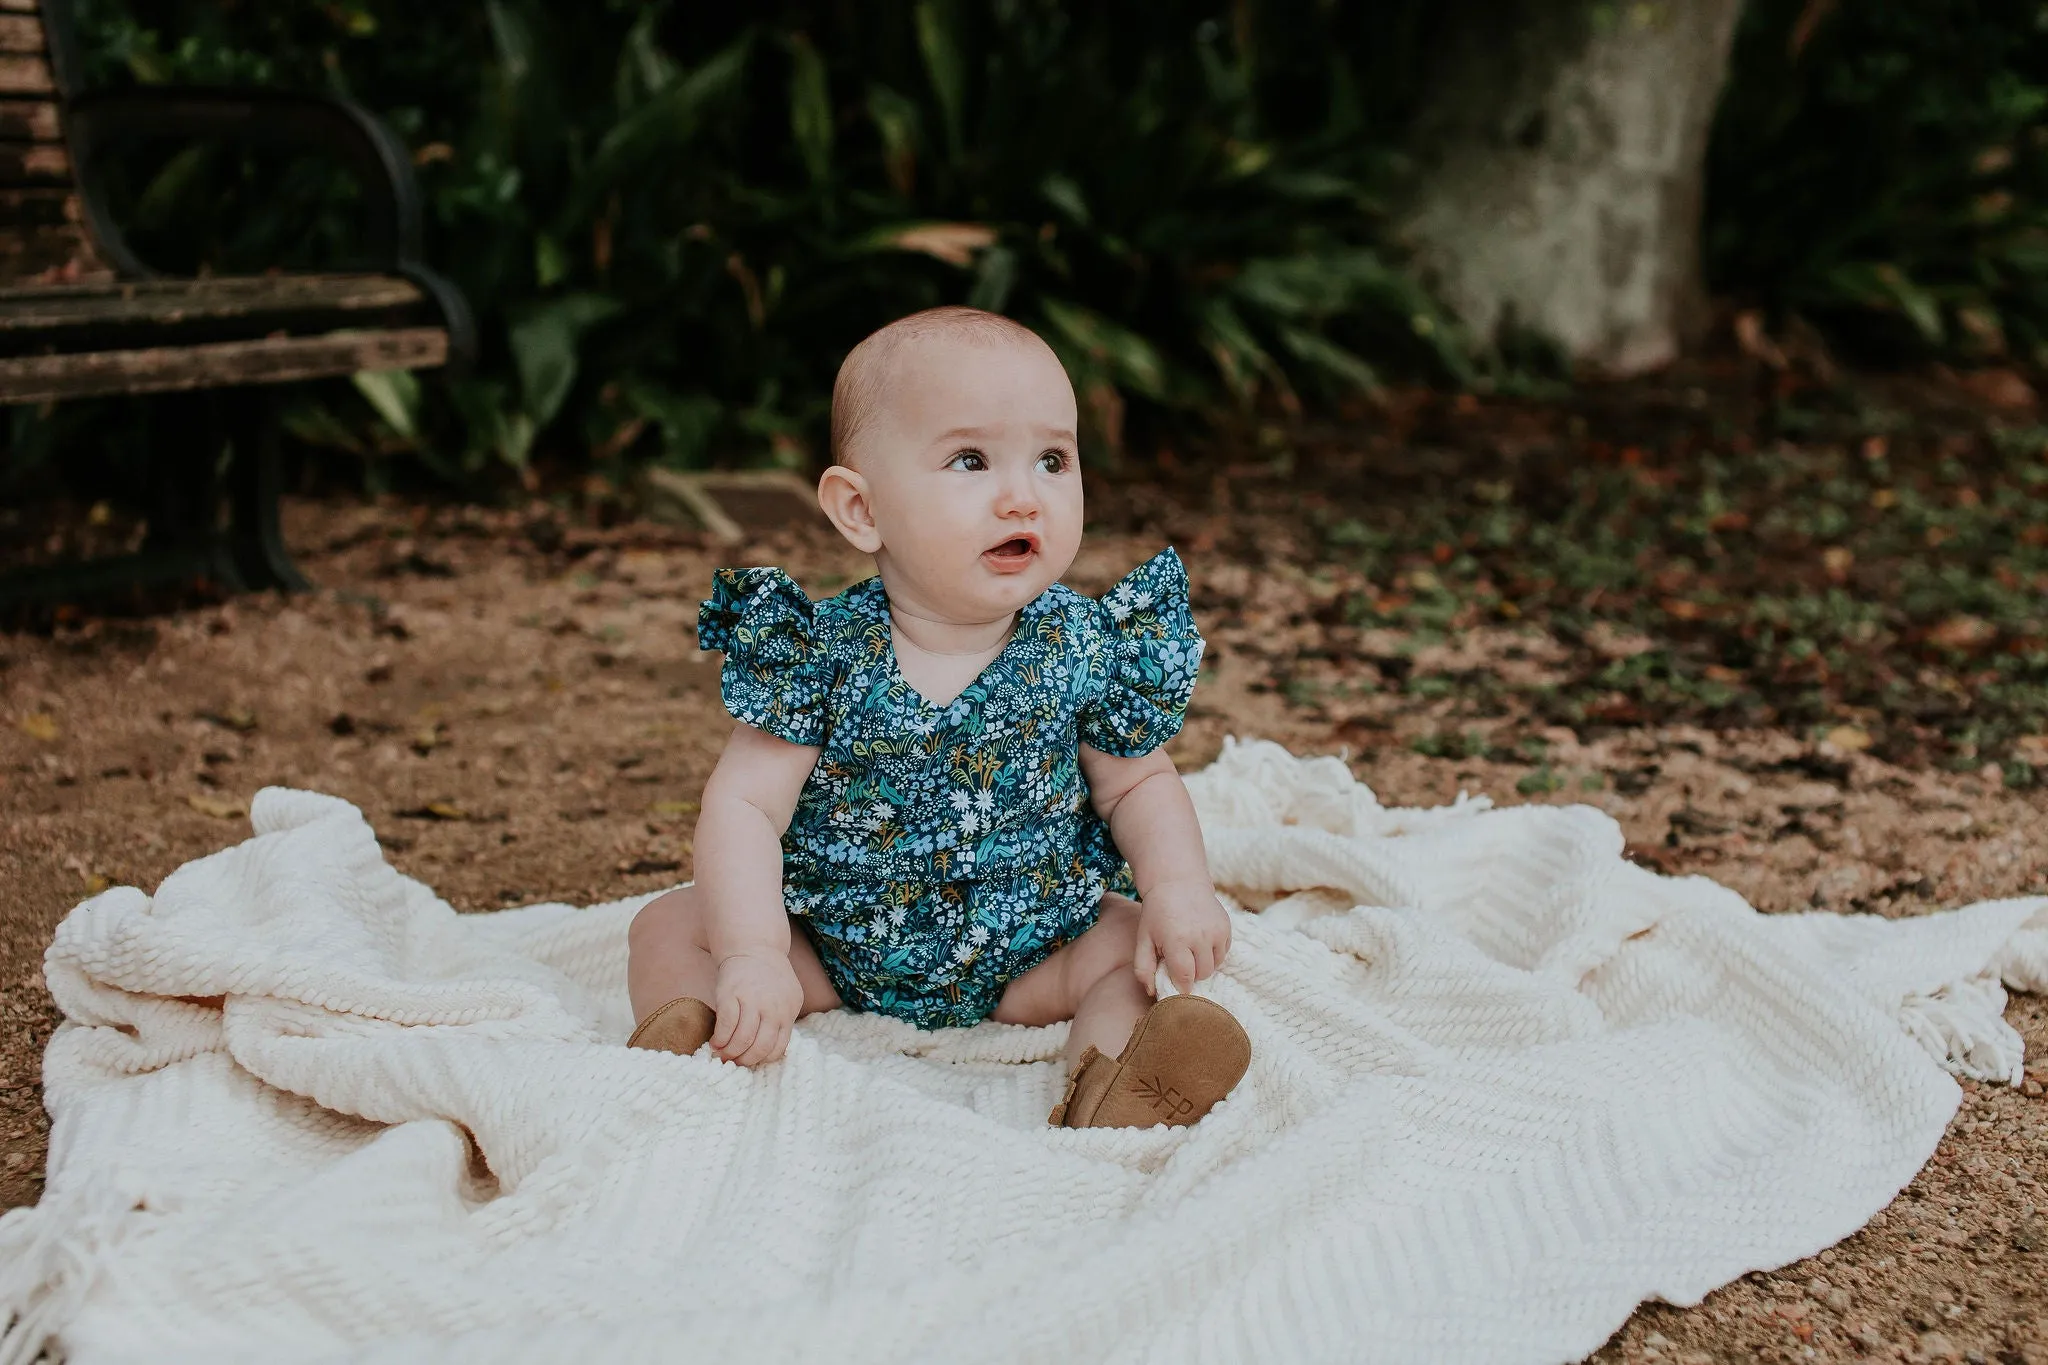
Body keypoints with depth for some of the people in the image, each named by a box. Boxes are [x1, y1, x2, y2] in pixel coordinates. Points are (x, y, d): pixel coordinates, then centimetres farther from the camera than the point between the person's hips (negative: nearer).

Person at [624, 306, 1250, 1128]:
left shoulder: (1085, 650, -11)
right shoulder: (821, 652, -17)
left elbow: (1138, 783, 3)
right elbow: (743, 804, -19)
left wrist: (1177, 888, -17)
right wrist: (752, 957, -33)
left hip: (1024, 962, 1)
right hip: (830, 950, 0)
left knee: (1140, 947, -18)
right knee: (671, 927, -12)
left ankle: (1108, 1099, -38)